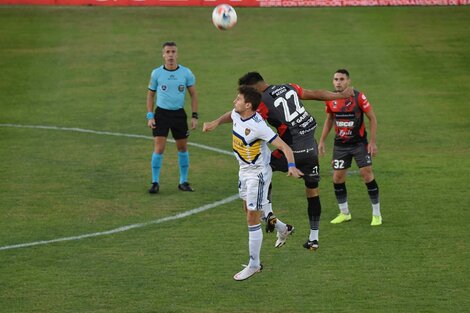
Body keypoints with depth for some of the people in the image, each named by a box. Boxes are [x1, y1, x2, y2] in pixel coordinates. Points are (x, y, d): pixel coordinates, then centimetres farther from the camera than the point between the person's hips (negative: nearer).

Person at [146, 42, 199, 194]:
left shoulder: (186, 73, -2)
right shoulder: (156, 73, -3)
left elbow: (193, 94, 6)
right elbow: (150, 95, 6)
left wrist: (194, 116, -1)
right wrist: (150, 116, -2)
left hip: (179, 113, 2)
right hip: (161, 113, -2)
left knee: (182, 147, 8)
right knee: (159, 148, -8)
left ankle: (183, 182, 20)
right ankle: (155, 182, 2)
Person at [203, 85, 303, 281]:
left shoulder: (258, 126, -31)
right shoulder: (237, 114, -7)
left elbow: (284, 146, -31)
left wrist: (291, 166, -47)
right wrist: (215, 123, 5)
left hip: (258, 173, -9)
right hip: (244, 170, 9)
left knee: (252, 218, -5)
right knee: (248, 210, 25)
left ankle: (254, 265, 6)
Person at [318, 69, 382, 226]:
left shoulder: (358, 97, -14)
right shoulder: (330, 99, -2)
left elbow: (372, 118, -7)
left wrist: (372, 142, -11)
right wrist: (322, 140, 10)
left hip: (359, 143, -4)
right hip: (340, 145, 4)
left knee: (367, 174, -8)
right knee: (337, 177, 1)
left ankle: (376, 214, 4)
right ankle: (344, 213, 19)